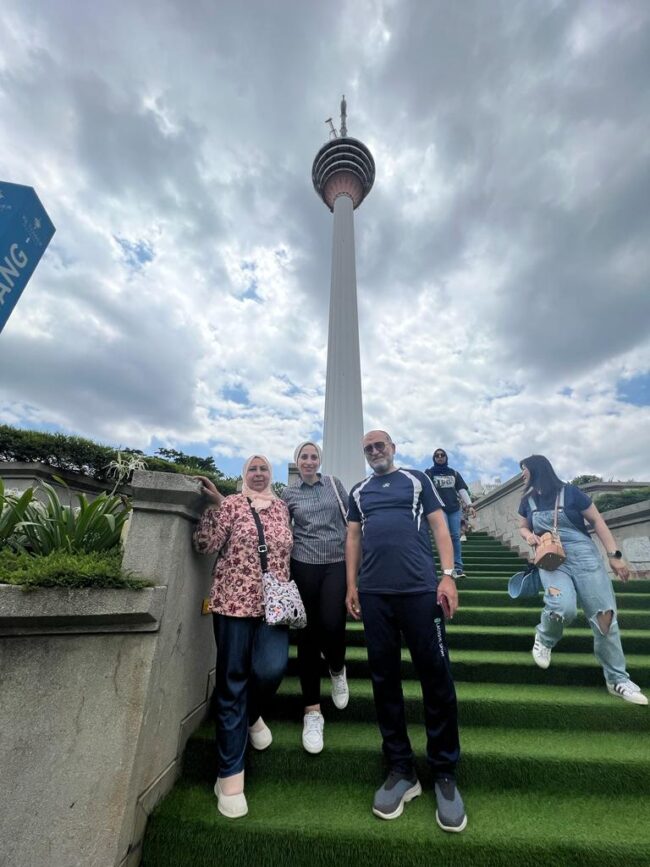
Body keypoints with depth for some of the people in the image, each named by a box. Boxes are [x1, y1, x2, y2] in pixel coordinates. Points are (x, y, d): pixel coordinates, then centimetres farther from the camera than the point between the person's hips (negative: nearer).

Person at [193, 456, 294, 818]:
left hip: (274, 603, 3)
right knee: (232, 682, 4)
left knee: (271, 669, -12)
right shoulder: (231, 504, 0)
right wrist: (214, 503, -17)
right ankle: (230, 772, 23)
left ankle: (252, 715, 24)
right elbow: (205, 545, -10)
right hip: (235, 600, -2)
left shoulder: (282, 507, 12)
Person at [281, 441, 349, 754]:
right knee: (308, 633, 5)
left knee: (333, 625, -12)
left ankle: (337, 669, 25)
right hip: (304, 565, 1)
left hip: (337, 563, 0)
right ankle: (312, 710, 20)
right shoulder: (288, 493, 5)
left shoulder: (334, 483, 5)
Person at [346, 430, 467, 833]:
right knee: (384, 679, 9)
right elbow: (353, 537, 15)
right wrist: (351, 585, 8)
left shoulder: (417, 479, 8)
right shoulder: (359, 491, 16)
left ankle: (445, 774, 22)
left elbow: (439, 527, 4)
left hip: (420, 588, -2)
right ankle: (401, 771, 25)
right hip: (374, 593, 3)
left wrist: (448, 575, -7)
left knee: (436, 678, 3)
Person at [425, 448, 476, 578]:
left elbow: (462, 489, 10)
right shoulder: (429, 473, 4)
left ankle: (458, 566, 7)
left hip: (454, 509, 4)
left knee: (456, 537, 2)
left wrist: (469, 505, -1)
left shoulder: (454, 473, 16)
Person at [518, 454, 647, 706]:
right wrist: (528, 535, -4)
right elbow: (523, 527, 20)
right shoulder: (527, 500, 6)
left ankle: (617, 679, 20)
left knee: (604, 616, 0)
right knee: (563, 607, -25)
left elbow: (597, 521, 1)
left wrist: (615, 555, -3)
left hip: (584, 556, -1)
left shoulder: (570, 492, -5)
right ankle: (544, 639, 7)